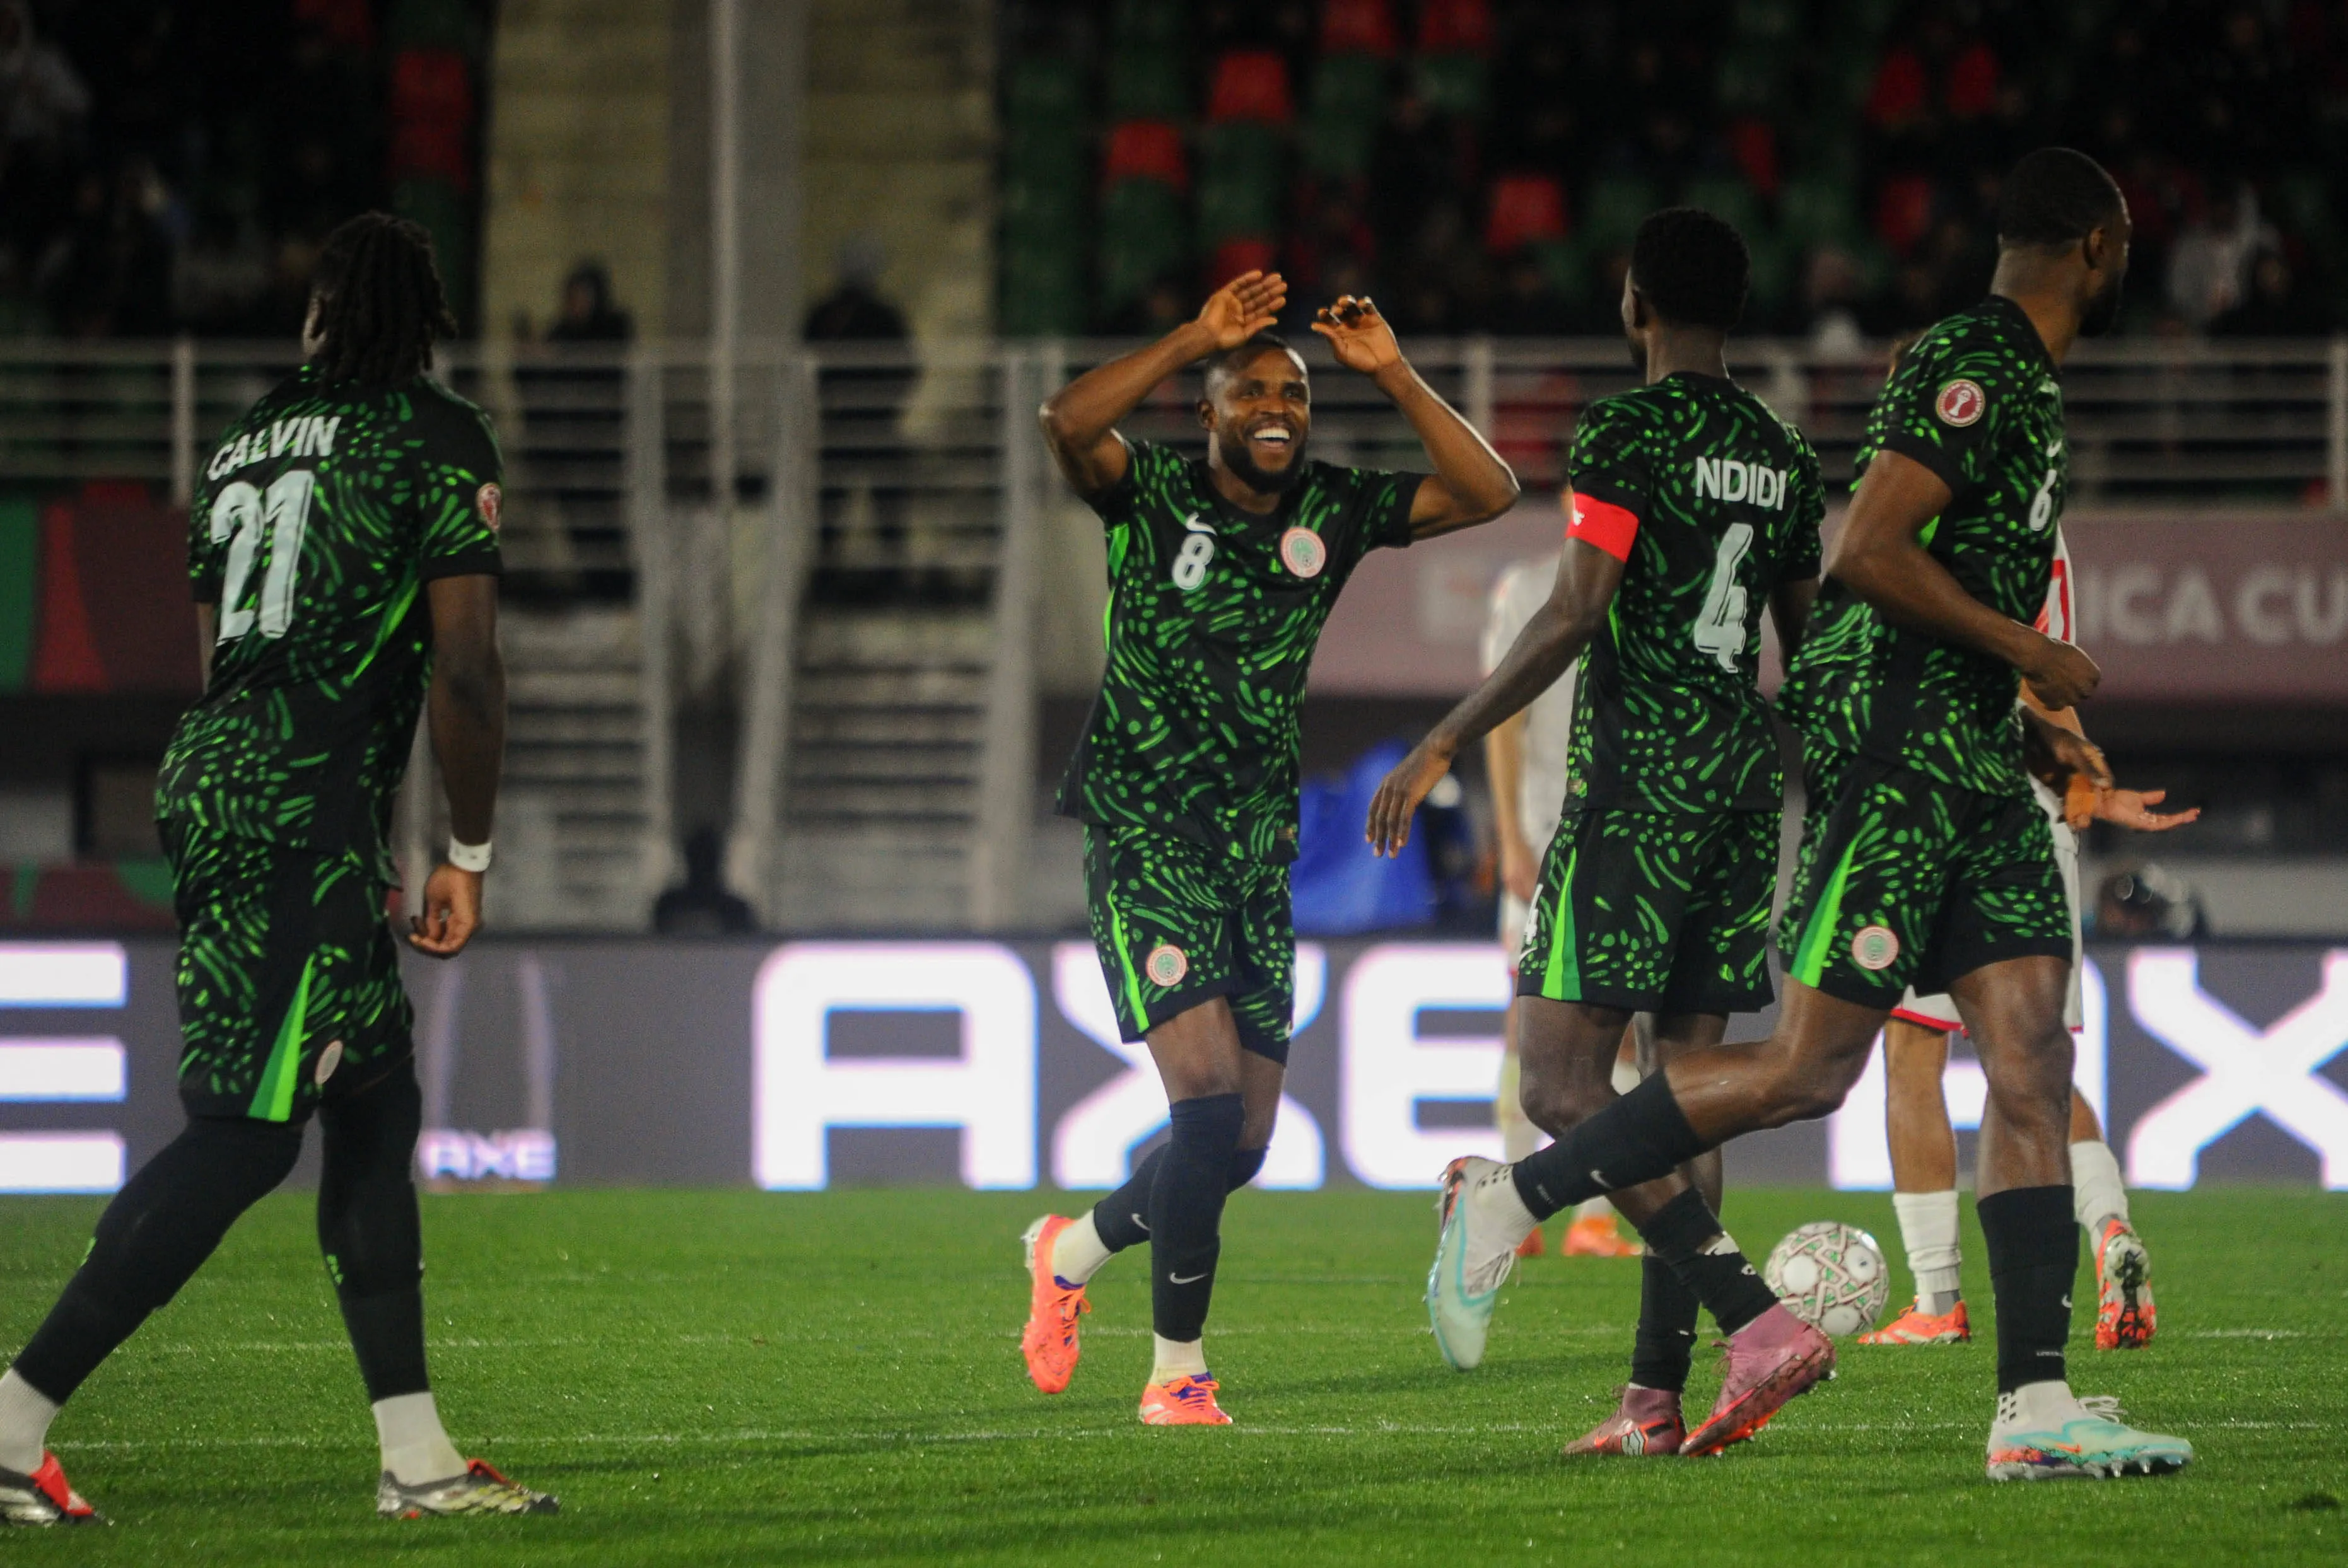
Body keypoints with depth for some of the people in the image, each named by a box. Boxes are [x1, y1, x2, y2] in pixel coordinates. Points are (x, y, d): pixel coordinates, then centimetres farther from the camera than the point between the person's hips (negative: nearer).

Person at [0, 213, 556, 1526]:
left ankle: (418, 1457, 12)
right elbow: (466, 670, -8)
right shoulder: (439, 440, -3)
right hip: (306, 810, -8)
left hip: (208, 776, 8)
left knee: (376, 1112, 12)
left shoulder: (251, 440, 18)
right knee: (242, 1134, -9)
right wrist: (469, 856, 2)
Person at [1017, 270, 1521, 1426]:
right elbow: (1067, 422, -25)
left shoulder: (1332, 513, 7)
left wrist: (1392, 375, -6)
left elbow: (1488, 493, 0)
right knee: (1208, 1092, -20)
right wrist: (1197, 339, -24)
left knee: (1243, 1142, 6)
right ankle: (1178, 1369, -10)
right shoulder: (1152, 495, -4)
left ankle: (1070, 1254, 33)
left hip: (1262, 852, 5)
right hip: (1146, 842, -5)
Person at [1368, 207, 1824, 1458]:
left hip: (1637, 780, -8)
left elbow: (1575, 616, -17)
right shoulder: (1783, 456, 13)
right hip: (1744, 783, 8)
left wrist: (1441, 748, -13)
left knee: (1562, 1083, -8)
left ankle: (1754, 1318, -24)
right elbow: (1808, 646, 20)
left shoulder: (1627, 436, -9)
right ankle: (1657, 1396, 4)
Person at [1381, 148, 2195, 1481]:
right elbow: (1870, 556, -21)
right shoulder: (1972, 367, -11)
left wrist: (2028, 730, 20)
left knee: (2035, 1065, -1)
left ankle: (2036, 1408, -6)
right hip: (1897, 753, -10)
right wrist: (2031, 655, -14)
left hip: (1975, 761, 10)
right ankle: (1519, 1198, 2)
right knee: (1808, 1071, -11)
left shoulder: (2026, 380, 20)